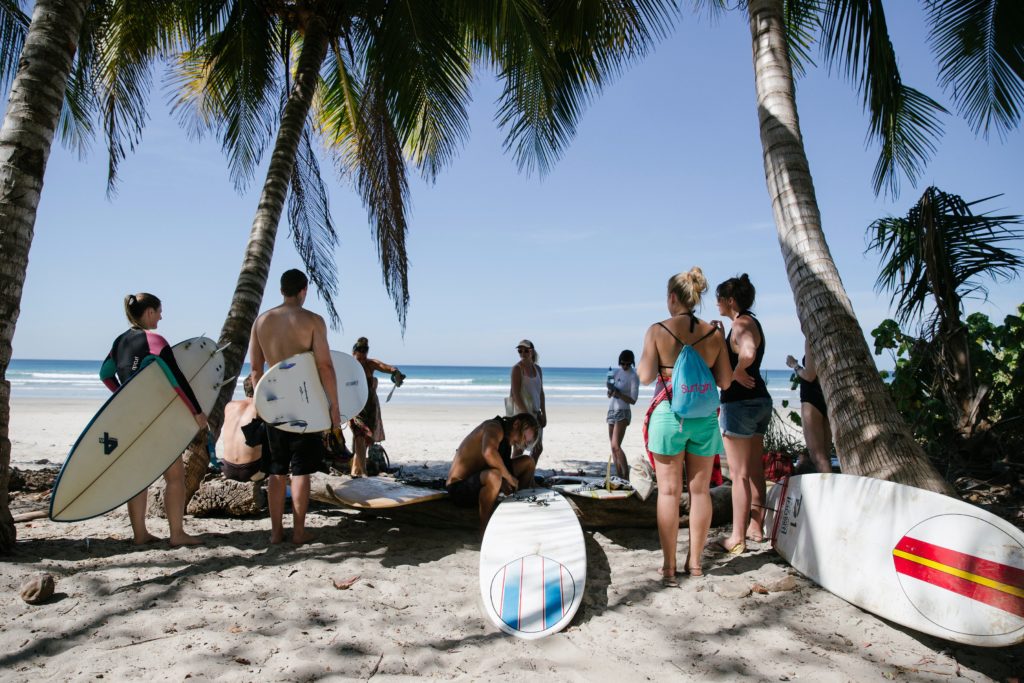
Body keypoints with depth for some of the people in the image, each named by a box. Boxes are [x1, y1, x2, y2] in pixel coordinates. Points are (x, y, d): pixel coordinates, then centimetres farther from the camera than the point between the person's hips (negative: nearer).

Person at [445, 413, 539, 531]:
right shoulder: (494, 427, -19)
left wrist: (502, 482, -15)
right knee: (494, 476, -42)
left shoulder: (506, 440, 10)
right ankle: (484, 530, -24)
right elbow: (489, 452, -40)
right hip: (459, 488, -9)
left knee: (528, 462, 9)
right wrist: (509, 477, -28)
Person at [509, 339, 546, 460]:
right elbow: (515, 394, -16)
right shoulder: (517, 368, -10)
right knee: (519, 448, -4)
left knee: (538, 448, 11)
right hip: (521, 413, -7)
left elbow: (541, 392, 13)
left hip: (536, 413, 7)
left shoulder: (537, 369, 10)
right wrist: (526, 413, -20)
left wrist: (544, 414, 8)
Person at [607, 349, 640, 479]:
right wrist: (610, 390, -8)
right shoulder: (616, 372, 12)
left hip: (623, 412, -7)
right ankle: (620, 477, 8)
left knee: (616, 446, -19)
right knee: (613, 447, 5)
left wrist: (620, 394, -25)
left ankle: (627, 477, -19)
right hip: (611, 411, 7)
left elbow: (633, 400, -10)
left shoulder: (633, 377, -7)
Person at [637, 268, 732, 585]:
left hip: (668, 414, -3)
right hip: (705, 416, 3)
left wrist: (644, 354, 8)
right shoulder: (713, 332, 1)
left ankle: (669, 566, 9)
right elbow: (725, 381, 4)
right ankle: (695, 561, 23)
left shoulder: (658, 330, -8)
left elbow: (645, 376, -10)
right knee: (700, 490, 13)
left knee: (669, 491, 4)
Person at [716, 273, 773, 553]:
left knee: (739, 474, -3)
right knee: (754, 471, 17)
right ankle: (755, 528, 28)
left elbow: (747, 353, -37)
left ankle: (737, 539, 5)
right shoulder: (751, 322, 14)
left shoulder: (741, 323, -16)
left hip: (740, 402, -10)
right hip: (760, 400, 10)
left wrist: (737, 374, -21)